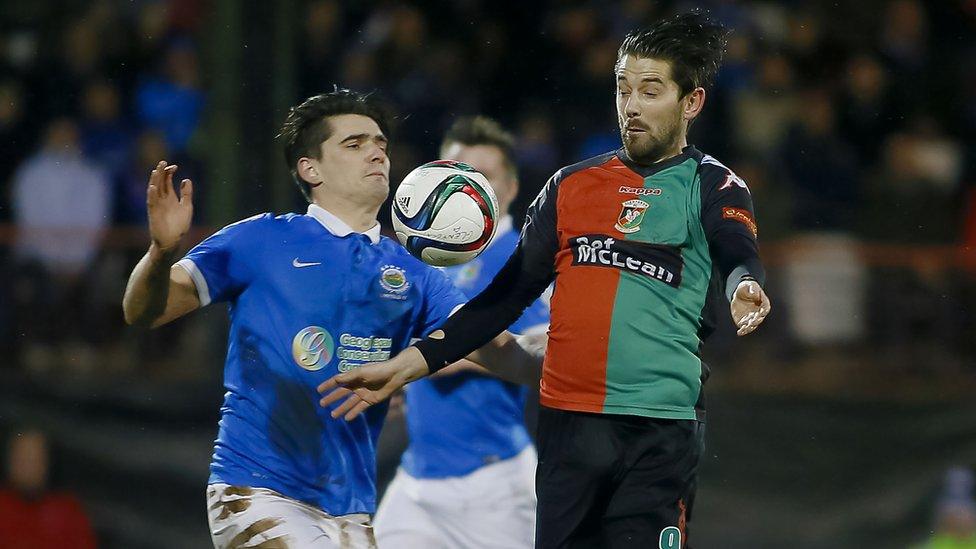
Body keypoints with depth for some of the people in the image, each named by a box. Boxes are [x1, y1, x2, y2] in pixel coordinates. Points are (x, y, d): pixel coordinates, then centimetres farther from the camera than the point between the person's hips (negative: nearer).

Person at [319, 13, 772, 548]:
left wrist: (744, 287, -41)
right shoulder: (572, 185, 15)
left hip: (659, 434, -4)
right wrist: (409, 363, 9)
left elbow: (739, 259, -16)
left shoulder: (710, 186, 2)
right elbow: (509, 292, 16)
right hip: (566, 422, 4)